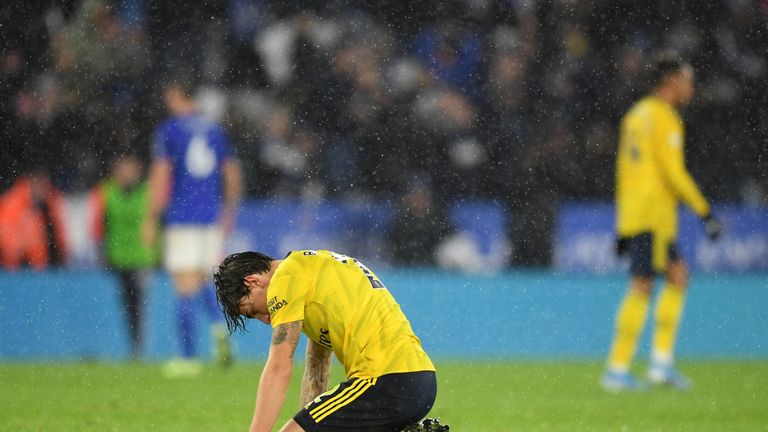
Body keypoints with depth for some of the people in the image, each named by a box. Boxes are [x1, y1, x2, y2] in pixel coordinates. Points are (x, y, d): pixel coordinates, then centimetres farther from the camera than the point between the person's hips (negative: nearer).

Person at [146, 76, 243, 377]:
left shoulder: (168, 130, -5)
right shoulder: (215, 130, 10)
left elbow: (160, 179, -9)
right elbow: (233, 174, 15)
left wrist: (151, 220, -4)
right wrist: (229, 210, 27)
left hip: (181, 215, -5)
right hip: (212, 215, 5)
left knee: (186, 285, -3)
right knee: (204, 279, 17)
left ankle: (189, 357, -3)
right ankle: (219, 325, -11)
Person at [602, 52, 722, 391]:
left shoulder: (636, 115, 18)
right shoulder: (663, 117, -9)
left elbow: (623, 169, 20)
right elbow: (673, 172, -16)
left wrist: (622, 225, 22)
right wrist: (705, 212, -12)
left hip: (632, 213, 9)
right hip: (654, 214, -9)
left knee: (678, 277, 12)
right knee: (641, 287, -8)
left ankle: (662, 361, 5)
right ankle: (617, 369, -9)